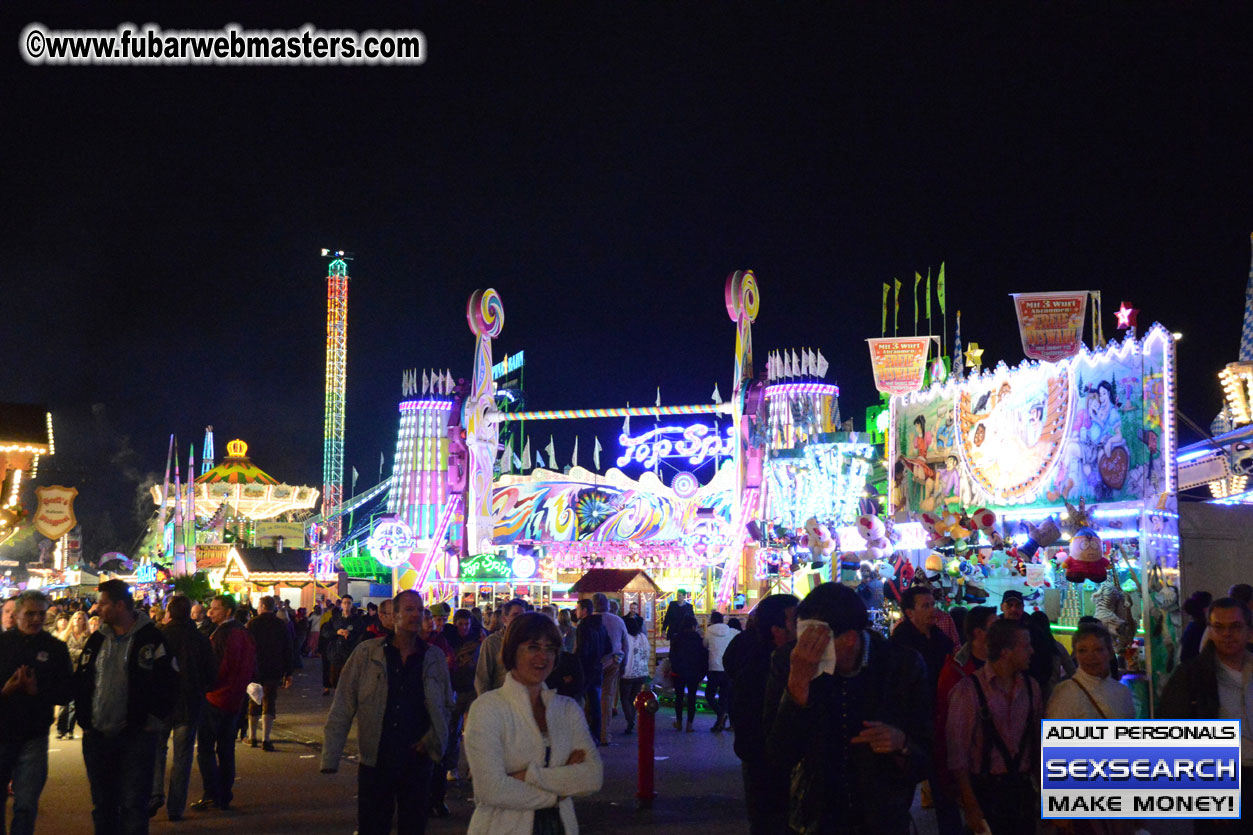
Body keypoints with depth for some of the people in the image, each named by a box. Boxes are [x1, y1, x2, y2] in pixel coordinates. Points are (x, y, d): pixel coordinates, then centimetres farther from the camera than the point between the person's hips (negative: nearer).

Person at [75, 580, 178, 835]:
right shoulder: (97, 639, 9)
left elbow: (171, 683, -5)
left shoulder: (152, 638, -7)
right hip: (97, 737, 5)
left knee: (133, 804, -2)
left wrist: (154, 720, -7)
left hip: (136, 737, -5)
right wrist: (84, 718, 7)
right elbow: (80, 681, 16)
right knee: (102, 804, 13)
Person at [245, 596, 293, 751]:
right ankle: (265, 740, -7)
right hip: (274, 671, 1)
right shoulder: (282, 625, 3)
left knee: (253, 703, 14)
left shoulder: (252, 624, -4)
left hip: (254, 670, -1)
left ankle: (252, 737, 20)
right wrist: (288, 673, 9)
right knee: (269, 703, 1)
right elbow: (288, 651, 4)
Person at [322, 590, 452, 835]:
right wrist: (330, 757, -6)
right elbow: (342, 708, -2)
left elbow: (446, 705, 14)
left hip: (417, 762, 1)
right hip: (374, 761, -1)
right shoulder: (366, 653, -3)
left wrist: (432, 741, 0)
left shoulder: (434, 658, 3)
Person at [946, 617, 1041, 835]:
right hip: (985, 790, -4)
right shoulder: (968, 690, -11)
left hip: (1023, 788, 5)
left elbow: (1038, 742, 9)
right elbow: (957, 753, -11)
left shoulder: (1031, 687, 5)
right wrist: (970, 806, -13)